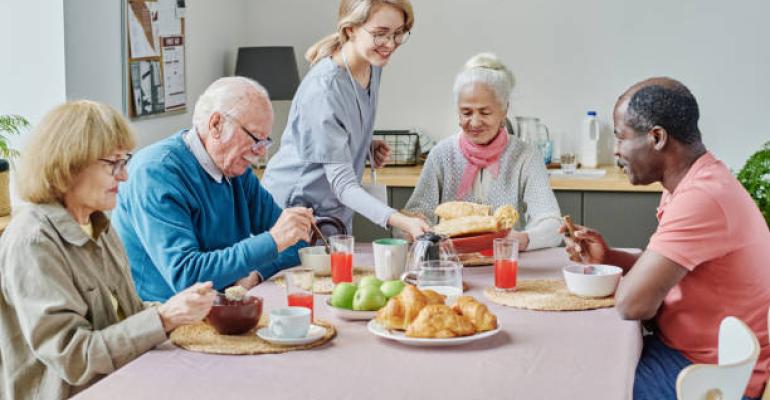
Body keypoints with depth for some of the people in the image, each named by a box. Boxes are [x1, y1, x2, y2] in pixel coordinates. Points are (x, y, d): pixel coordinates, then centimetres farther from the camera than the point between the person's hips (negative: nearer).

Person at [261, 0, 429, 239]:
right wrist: (399, 221, -44)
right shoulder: (324, 88, -28)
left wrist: (369, 148, -3)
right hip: (294, 208, -8)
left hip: (336, 212, 8)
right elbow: (342, 183, -31)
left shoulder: (373, 66, -3)